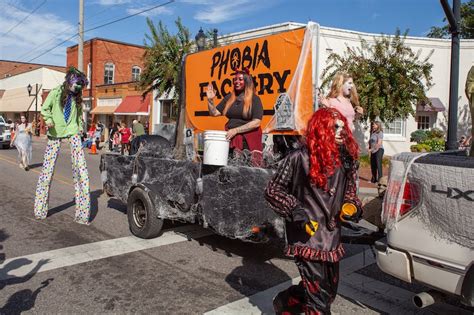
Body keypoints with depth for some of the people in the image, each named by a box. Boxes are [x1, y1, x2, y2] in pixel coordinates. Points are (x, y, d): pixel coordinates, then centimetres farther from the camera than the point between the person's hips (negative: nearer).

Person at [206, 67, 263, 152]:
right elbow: (214, 113, 14)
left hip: (248, 139, -3)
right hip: (230, 137, 3)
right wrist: (210, 100, -3)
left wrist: (235, 130, -16)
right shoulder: (229, 98, 12)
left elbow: (256, 123, -11)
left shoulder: (254, 99, -2)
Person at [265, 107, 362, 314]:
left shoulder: (345, 159, 6)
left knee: (329, 291, 19)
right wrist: (294, 210, -18)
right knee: (319, 297, -5)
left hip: (332, 236, 7)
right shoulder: (300, 158, -11)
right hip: (308, 236, -7)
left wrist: (352, 206, -1)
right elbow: (272, 190, -6)